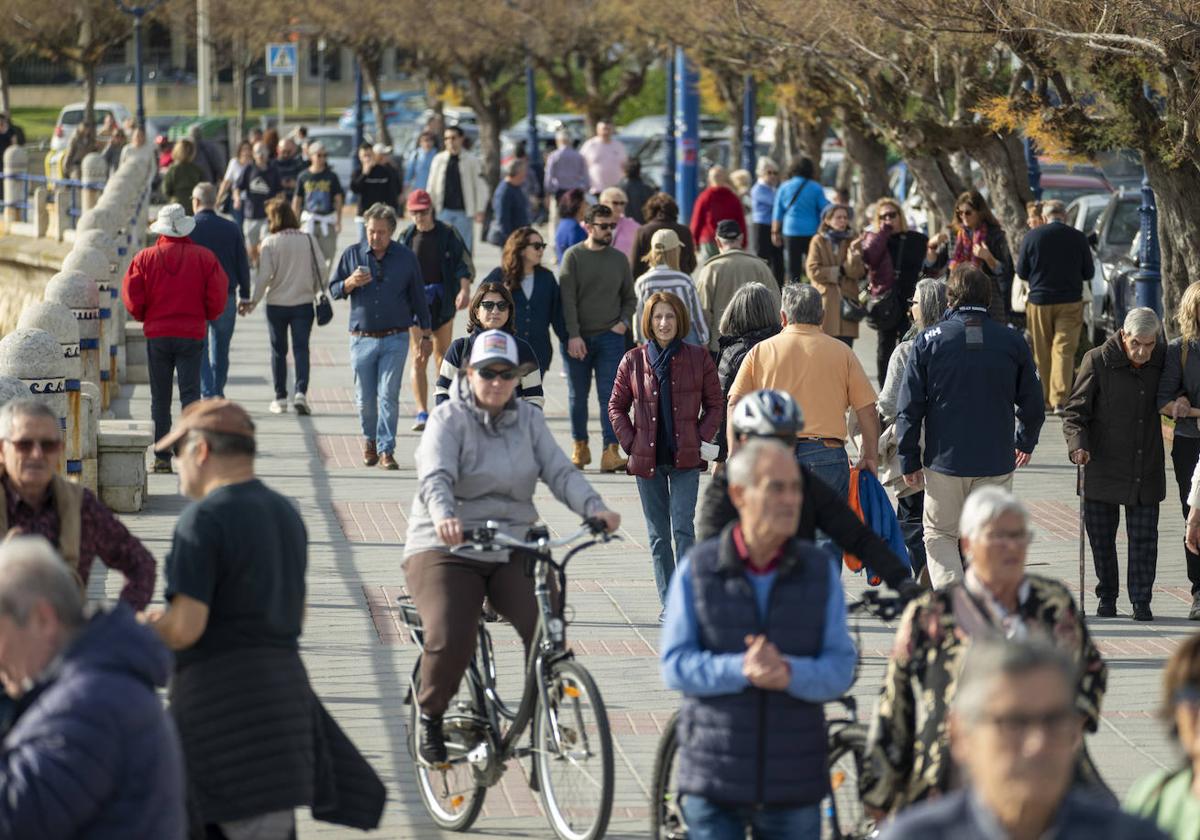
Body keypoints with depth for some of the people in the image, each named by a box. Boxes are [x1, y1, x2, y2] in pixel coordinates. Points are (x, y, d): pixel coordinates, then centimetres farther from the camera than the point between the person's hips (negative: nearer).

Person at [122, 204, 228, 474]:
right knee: (190, 393, 1)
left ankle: (162, 457, 5)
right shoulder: (205, 257, -2)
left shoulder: (145, 257, -2)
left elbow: (132, 299, -4)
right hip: (192, 334, 0)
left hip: (157, 334, 0)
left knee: (160, 398, 7)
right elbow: (218, 298, -4)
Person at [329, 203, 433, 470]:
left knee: (388, 396, -9)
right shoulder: (352, 255, 5)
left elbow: (418, 298, 10)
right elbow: (333, 290, 9)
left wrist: (426, 336, 10)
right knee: (365, 399, 5)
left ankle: (386, 449, -5)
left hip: (395, 339, -1)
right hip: (362, 339, 1)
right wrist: (350, 283, -13)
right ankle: (369, 440, 29)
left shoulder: (406, 258, 4)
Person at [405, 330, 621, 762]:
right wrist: (444, 516, -43)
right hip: (447, 549, -4)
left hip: (512, 551, 4)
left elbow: (560, 472, 0)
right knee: (448, 642, -23)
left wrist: (595, 508, -20)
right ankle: (430, 717, 5)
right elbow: (436, 478, -21)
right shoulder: (448, 419, -5)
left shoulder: (528, 419, 10)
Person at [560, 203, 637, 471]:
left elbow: (630, 298, 19)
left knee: (610, 396, -7)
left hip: (610, 337, 1)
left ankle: (610, 452, -12)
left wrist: (623, 322, 1)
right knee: (577, 396, 7)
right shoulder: (574, 257, -1)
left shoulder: (619, 259, 9)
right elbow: (567, 298, -7)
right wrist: (573, 335, -14)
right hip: (579, 339, -1)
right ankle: (580, 447, 22)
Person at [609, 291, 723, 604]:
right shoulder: (633, 361, 4)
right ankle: (668, 603, 14)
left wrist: (701, 439, -4)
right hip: (647, 460, 2)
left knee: (683, 527, -13)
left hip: (685, 460, -2)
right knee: (658, 534, 7)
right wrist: (630, 442, 0)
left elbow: (715, 405, 7)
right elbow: (616, 406, 11)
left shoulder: (698, 358, 1)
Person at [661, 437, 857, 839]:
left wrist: (790, 673, -24)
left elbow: (841, 668, -3)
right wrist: (740, 670, -24)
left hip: (794, 788, 1)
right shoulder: (697, 569, -1)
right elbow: (675, 665, -7)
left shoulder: (819, 571, 3)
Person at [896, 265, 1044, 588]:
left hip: (944, 460, -1)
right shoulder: (1013, 342, -1)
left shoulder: (929, 341, -5)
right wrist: (1026, 442, 26)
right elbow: (1033, 404, 7)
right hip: (996, 461, 1)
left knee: (940, 534, 11)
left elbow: (910, 407, -5)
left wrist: (909, 460, 3)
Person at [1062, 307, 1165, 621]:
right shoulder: (1098, 361, -9)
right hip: (1103, 467, -2)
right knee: (1101, 536, 7)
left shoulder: (1163, 359, 1)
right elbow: (1075, 410, -8)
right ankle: (1107, 597, 23)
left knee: (1144, 537, -1)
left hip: (1146, 471, 2)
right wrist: (1077, 444, -24)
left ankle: (1141, 601, 8)